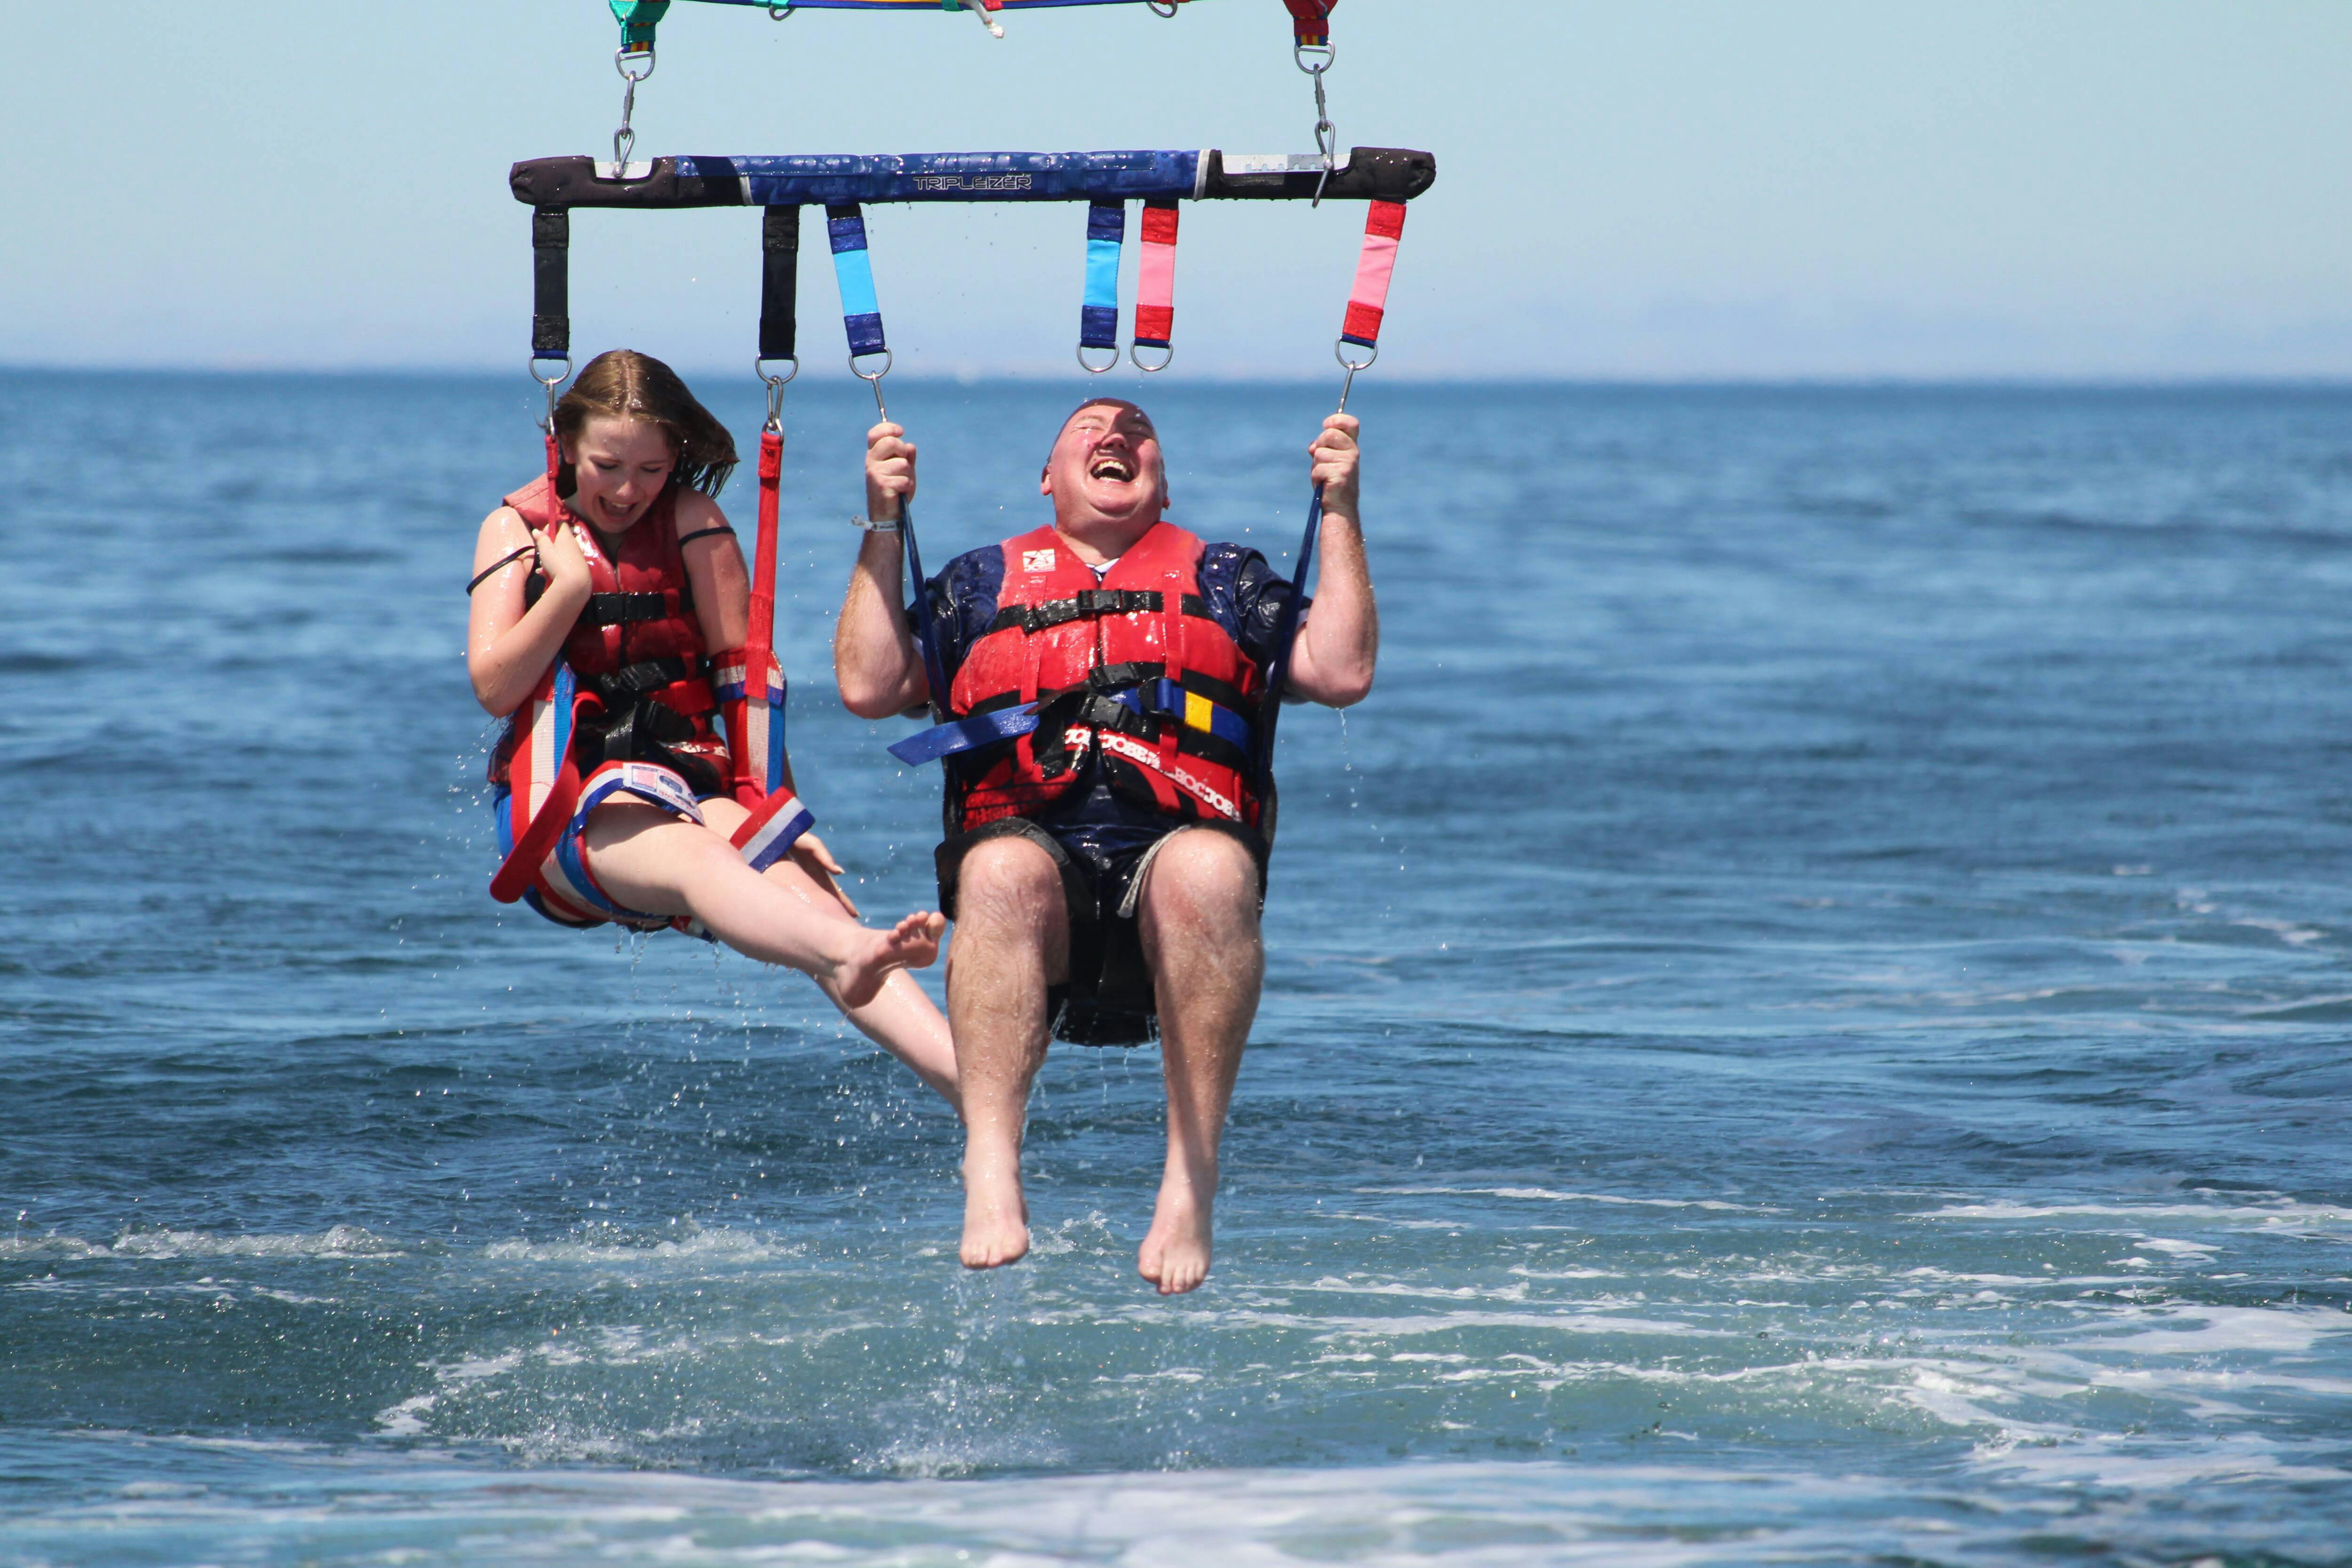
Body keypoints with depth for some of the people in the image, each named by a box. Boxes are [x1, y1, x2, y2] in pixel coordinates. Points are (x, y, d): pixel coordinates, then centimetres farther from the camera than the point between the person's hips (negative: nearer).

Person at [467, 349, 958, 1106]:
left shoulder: (693, 521, 11)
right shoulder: (518, 528, 11)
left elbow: (744, 674, 5)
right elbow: (494, 687, 0)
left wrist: (775, 800, -4)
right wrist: (571, 586, -8)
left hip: (688, 780, 2)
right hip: (565, 805, -2)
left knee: (791, 879, -30)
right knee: (693, 859, -37)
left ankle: (967, 1077, -51)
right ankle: (848, 955, -69)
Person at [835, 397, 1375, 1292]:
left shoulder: (1224, 580, 27)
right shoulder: (983, 583, 28)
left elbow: (1342, 673, 13)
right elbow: (868, 687, 15)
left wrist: (1339, 512, 11)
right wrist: (885, 526, 13)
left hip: (1181, 841, 0)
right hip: (1034, 849, 0)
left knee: (1209, 870, -37)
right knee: (1003, 870, -37)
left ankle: (1191, 1185, -38)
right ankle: (991, 1177, -46)